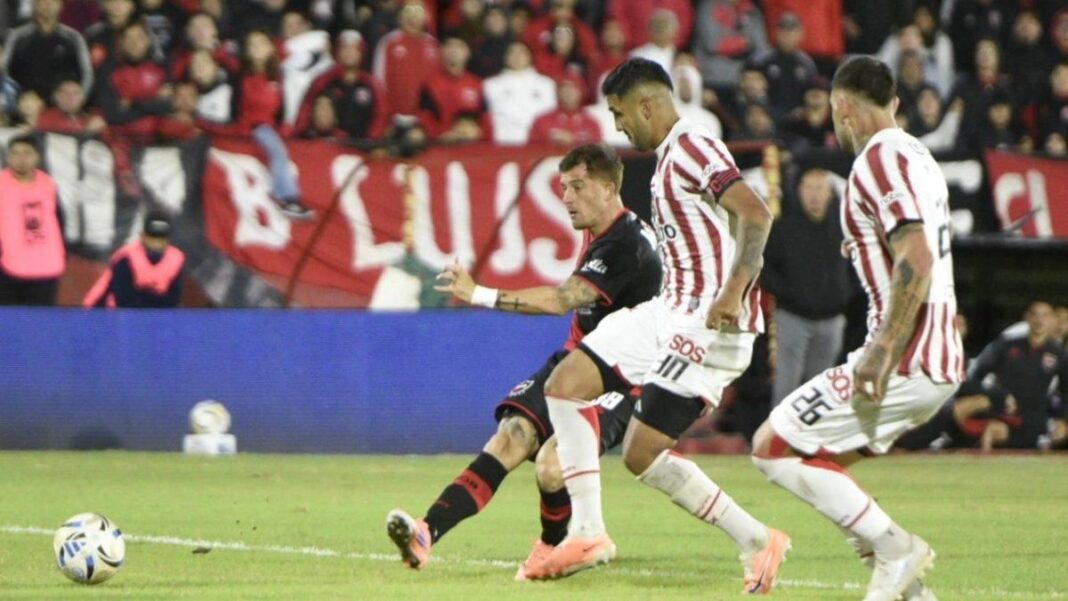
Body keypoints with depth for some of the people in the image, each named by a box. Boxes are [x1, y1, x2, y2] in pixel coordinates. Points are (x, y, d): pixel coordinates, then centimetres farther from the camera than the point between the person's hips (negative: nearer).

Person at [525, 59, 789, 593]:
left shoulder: (690, 148, -13)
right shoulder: (671, 155, 18)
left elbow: (756, 215, -26)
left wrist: (734, 291, -34)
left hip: (708, 323, -10)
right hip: (669, 311, 10)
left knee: (642, 453, -11)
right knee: (565, 384, 4)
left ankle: (755, 540, 0)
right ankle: (587, 532, 3)